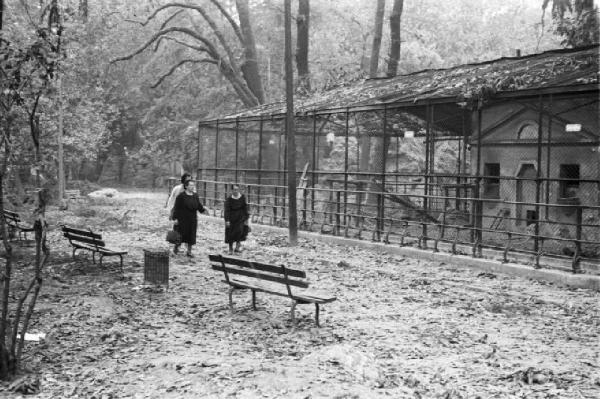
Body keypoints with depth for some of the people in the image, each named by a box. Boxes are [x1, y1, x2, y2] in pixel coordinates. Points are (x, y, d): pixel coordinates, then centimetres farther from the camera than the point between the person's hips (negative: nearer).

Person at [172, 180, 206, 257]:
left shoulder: (195, 196, 8)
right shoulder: (181, 196, -9)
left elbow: (199, 206, 8)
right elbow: (176, 208, -9)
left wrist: (203, 210, -12)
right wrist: (175, 218, -13)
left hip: (192, 220, 5)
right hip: (182, 219, -5)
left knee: (191, 235, 5)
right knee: (182, 234, 1)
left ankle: (189, 251, 16)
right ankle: (176, 247, 27)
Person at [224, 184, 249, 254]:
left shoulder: (242, 197, -6)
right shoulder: (229, 199, -14)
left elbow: (245, 208, 1)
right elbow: (227, 210, -14)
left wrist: (246, 218, 1)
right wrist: (227, 220, -21)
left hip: (240, 217, 2)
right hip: (231, 218, -2)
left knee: (240, 230, -14)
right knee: (231, 233, 3)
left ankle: (237, 246, -1)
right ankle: (230, 249, 17)